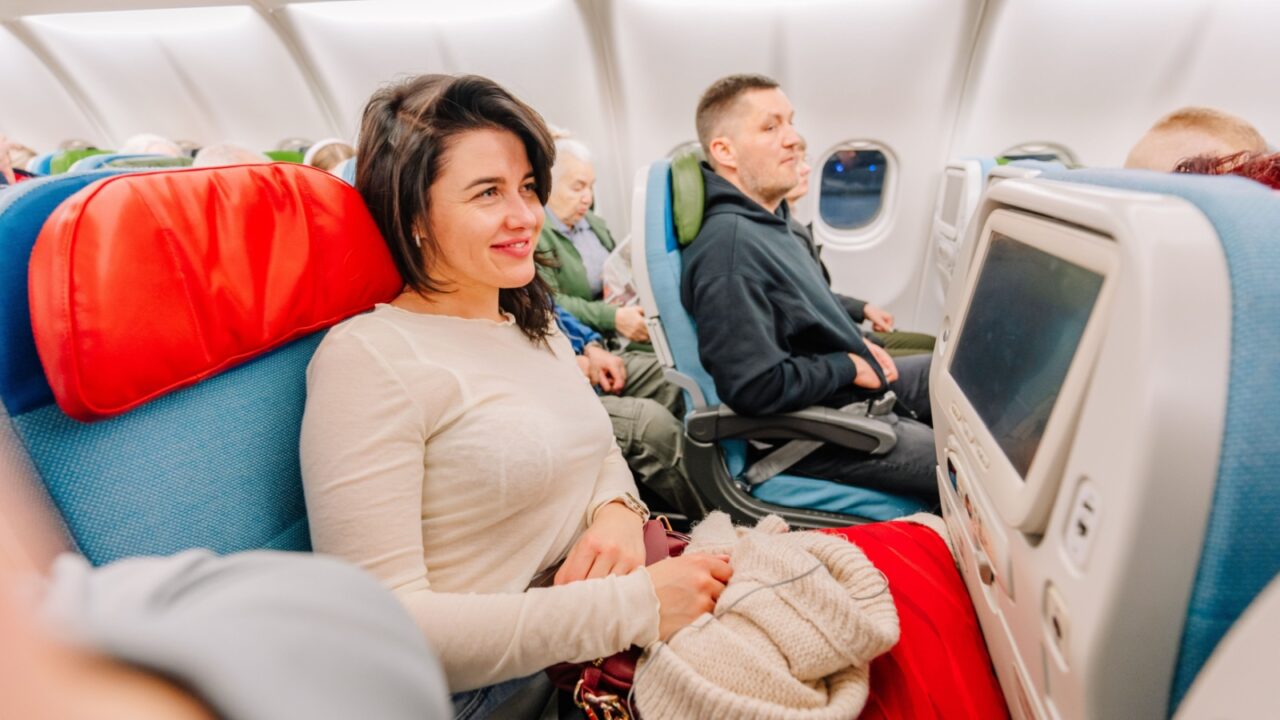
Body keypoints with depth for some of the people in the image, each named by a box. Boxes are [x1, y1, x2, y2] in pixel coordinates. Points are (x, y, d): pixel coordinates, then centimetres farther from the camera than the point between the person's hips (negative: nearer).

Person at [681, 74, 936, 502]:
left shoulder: (769, 220, 4)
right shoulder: (728, 246, -28)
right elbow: (756, 388, -32)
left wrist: (858, 347, 4)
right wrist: (849, 366, -17)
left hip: (851, 382, 10)